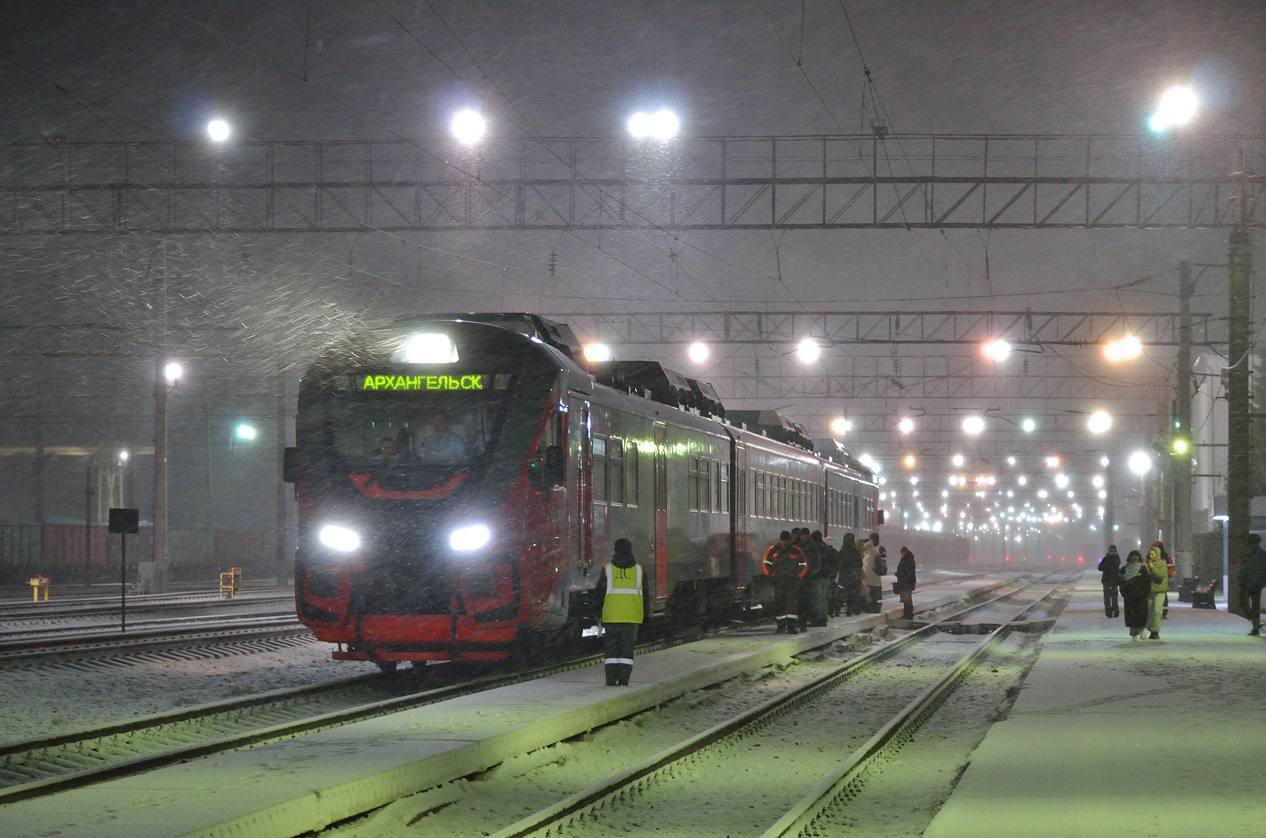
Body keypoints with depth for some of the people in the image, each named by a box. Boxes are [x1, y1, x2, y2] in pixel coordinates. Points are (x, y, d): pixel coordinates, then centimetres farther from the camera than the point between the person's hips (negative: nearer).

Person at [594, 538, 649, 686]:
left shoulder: (607, 569, -1)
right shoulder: (639, 570, 4)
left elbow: (598, 595, 1)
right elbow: (646, 596, 8)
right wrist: (646, 613, 20)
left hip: (611, 615, -1)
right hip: (632, 615, 1)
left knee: (611, 647, 5)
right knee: (627, 647, 4)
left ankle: (611, 679, -1)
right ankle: (624, 679, -5)